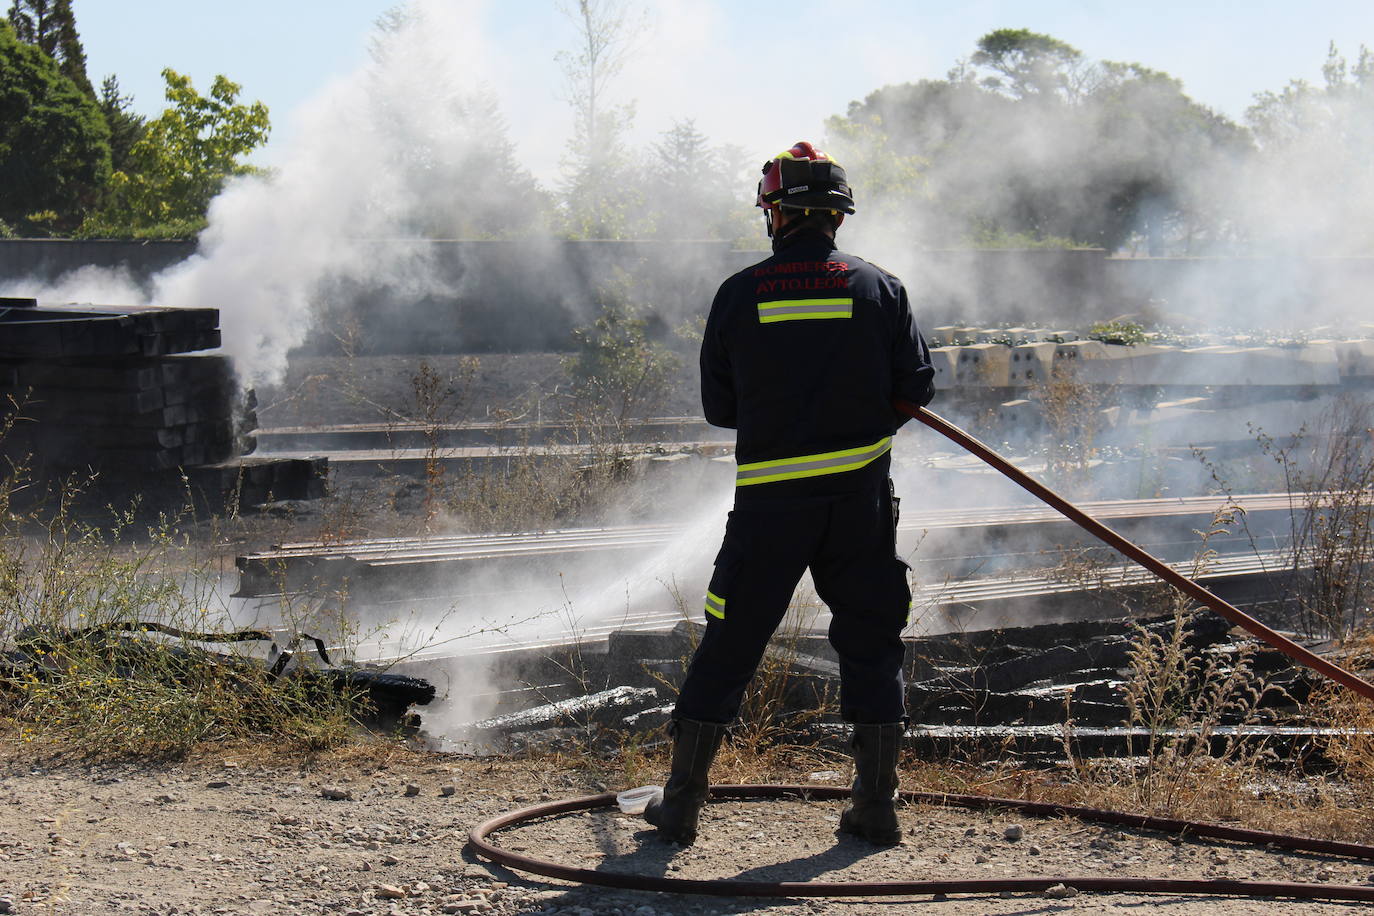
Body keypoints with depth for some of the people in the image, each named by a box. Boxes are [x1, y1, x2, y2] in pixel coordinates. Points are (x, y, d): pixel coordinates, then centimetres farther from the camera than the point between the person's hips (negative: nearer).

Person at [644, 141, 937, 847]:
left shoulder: (740, 295, -2)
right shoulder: (879, 288, -1)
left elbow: (717, 405, 4)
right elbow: (916, 387, 2)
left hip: (770, 497, 0)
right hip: (861, 496, 1)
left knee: (729, 646, 7)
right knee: (871, 643, 11)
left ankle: (681, 802, 11)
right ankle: (876, 806, 12)